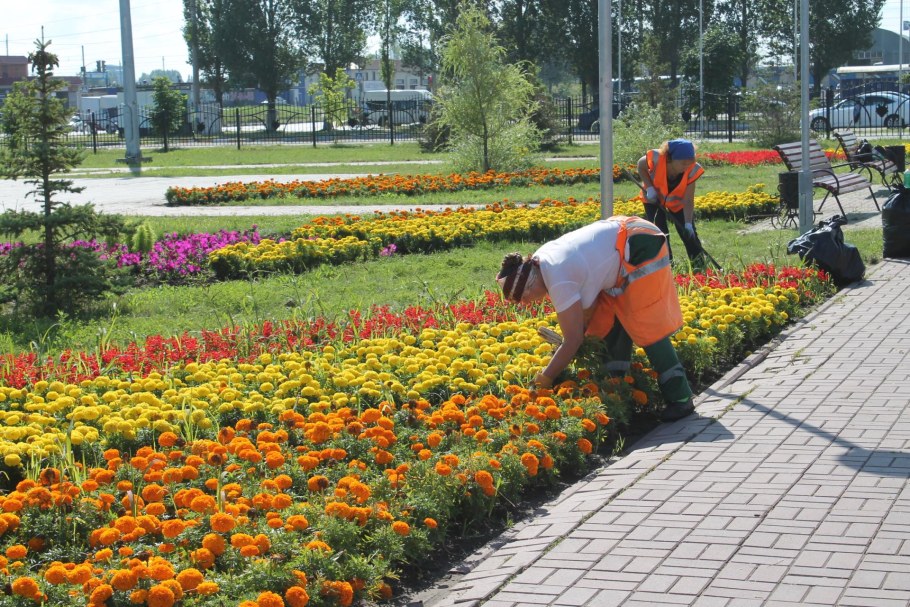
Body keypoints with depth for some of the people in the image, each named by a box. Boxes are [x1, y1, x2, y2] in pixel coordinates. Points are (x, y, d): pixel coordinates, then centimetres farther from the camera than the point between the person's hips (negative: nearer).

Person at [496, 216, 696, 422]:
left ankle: (680, 398, -2)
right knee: (610, 322, 9)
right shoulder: (540, 259, 0)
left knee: (648, 330, -8)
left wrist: (543, 380, -15)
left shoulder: (559, 281, -27)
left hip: (643, 249, -10)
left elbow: (573, 340, -23)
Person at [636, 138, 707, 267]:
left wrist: (688, 223, -40)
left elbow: (688, 201, -30)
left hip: (677, 201, 1)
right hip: (654, 198, -1)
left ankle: (699, 265, 10)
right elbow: (641, 166, -14)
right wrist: (649, 187, -25)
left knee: (688, 233, -3)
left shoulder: (692, 170, -34)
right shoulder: (656, 159, -39)